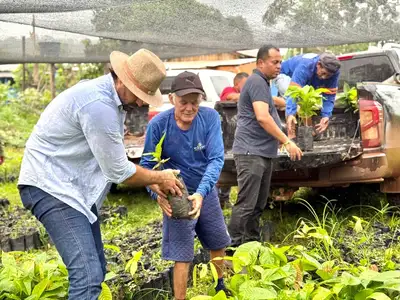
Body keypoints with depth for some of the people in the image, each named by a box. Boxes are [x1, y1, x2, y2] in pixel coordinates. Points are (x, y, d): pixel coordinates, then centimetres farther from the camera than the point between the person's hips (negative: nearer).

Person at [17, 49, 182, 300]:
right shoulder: (98, 105, -25)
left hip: (77, 187, 11)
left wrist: (154, 181, 6)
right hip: (51, 186, -11)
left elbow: (113, 160, 14)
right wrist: (159, 178, -1)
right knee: (87, 275, -19)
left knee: (95, 270, 13)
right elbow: (118, 172, -17)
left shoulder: (112, 96, 7)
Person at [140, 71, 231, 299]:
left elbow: (216, 159, -24)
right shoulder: (158, 124, -23)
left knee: (219, 244, 21)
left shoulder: (210, 118, -19)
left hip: (207, 191, 4)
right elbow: (147, 165, -17)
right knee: (182, 256, -2)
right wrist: (158, 194, -36)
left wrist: (201, 193, -38)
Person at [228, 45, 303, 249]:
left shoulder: (262, 83, 21)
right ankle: (234, 246, -8)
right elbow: (262, 117, -22)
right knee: (246, 204, -11)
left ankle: (252, 243, 21)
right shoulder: (257, 82, -11)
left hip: (263, 152, 11)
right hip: (251, 152, -11)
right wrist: (287, 142, -21)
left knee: (259, 204, 14)